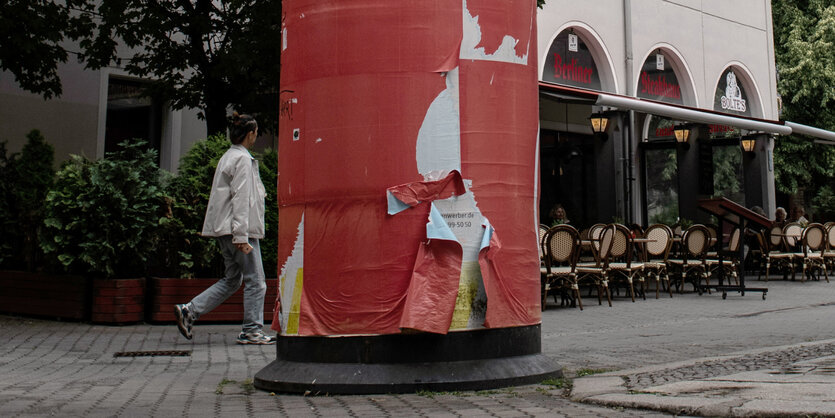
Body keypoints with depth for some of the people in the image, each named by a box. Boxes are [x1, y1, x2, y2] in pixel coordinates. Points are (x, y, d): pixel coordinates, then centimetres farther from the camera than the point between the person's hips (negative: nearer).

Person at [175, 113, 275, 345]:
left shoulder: (228, 157, 18)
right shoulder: (243, 159, -11)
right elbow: (240, 199, -18)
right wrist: (241, 236, -20)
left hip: (225, 230, 10)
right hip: (237, 228, -10)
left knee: (231, 280, 14)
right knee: (255, 280, -2)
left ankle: (189, 310, 9)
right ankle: (252, 330, 3)